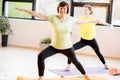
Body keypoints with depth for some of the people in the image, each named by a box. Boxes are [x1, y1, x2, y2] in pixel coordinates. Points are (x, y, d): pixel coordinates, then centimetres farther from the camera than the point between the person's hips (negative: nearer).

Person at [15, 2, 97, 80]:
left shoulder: (71, 19, -9)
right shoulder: (53, 17, -15)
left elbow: (81, 21, 10)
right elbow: (38, 15, -20)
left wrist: (92, 21, 22)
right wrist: (24, 10, -25)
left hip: (67, 47, 1)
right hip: (54, 46, -1)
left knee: (75, 61, 17)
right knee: (41, 56, -20)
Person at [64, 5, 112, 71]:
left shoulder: (94, 19, -4)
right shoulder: (81, 18, -8)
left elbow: (101, 22, 13)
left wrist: (109, 25, 29)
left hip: (92, 40, 1)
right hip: (83, 40, -1)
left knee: (98, 53, 16)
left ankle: (105, 65, 44)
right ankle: (68, 66, -16)